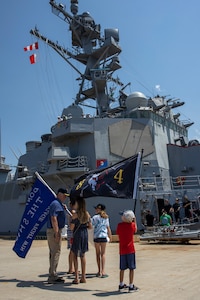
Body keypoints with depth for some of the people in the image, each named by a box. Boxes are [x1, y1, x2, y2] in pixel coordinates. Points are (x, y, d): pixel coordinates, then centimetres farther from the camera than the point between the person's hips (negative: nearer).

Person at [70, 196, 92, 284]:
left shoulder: (75, 214, -14)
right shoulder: (87, 214, 2)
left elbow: (72, 228, -14)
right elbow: (90, 227, 7)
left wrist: (70, 220, 1)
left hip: (77, 235, -5)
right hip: (85, 235, 6)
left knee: (75, 256, 5)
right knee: (83, 255, 15)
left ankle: (76, 278, 4)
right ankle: (83, 277, 19)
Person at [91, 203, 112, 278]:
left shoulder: (95, 217, -5)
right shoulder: (106, 217, 6)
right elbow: (108, 228, 9)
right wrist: (110, 236, 19)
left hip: (96, 237, -2)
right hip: (104, 236, 2)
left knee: (98, 254, 8)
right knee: (103, 254, 7)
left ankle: (99, 271, 11)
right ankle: (103, 271, 2)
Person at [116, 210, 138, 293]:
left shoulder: (120, 225, -5)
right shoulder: (132, 225, -8)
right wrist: (135, 221, 15)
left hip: (122, 250, 3)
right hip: (130, 249, -3)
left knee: (122, 268, 14)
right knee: (131, 268, 5)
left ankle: (121, 285, 24)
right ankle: (131, 286, 8)